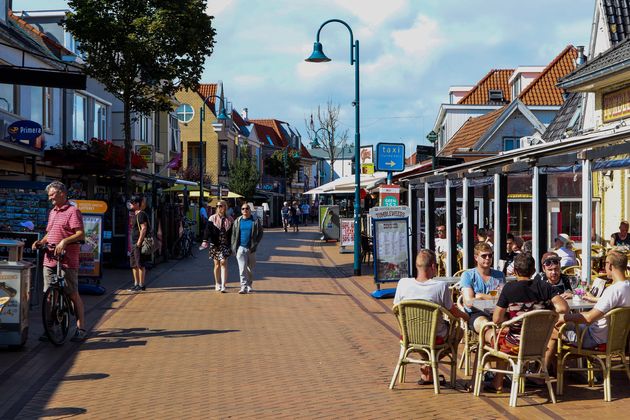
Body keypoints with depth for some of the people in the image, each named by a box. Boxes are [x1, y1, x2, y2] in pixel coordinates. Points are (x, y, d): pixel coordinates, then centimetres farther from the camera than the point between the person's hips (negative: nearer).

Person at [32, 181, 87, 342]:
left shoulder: (72, 211, -6)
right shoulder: (52, 212, 20)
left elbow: (81, 234, -15)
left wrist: (64, 241, -28)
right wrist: (41, 242, 10)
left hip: (67, 261, -8)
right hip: (49, 260, 8)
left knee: (73, 295, -3)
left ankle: (81, 329, 3)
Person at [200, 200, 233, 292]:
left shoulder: (230, 220, 6)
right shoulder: (212, 218, 4)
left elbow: (233, 234, 10)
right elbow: (207, 230, -4)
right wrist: (205, 241, -17)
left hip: (225, 244, -1)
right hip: (215, 245, 1)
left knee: (223, 262, -14)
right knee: (217, 264, 7)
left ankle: (223, 285, -17)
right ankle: (217, 284, 20)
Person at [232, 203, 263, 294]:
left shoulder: (255, 220, 2)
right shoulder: (237, 221, 9)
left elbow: (260, 233, 3)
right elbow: (234, 234, 11)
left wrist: (255, 244, -7)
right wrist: (233, 247, 2)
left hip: (251, 248, 0)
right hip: (240, 248, 0)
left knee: (250, 269, 10)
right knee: (242, 268, -9)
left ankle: (249, 285, 25)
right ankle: (243, 286, -12)